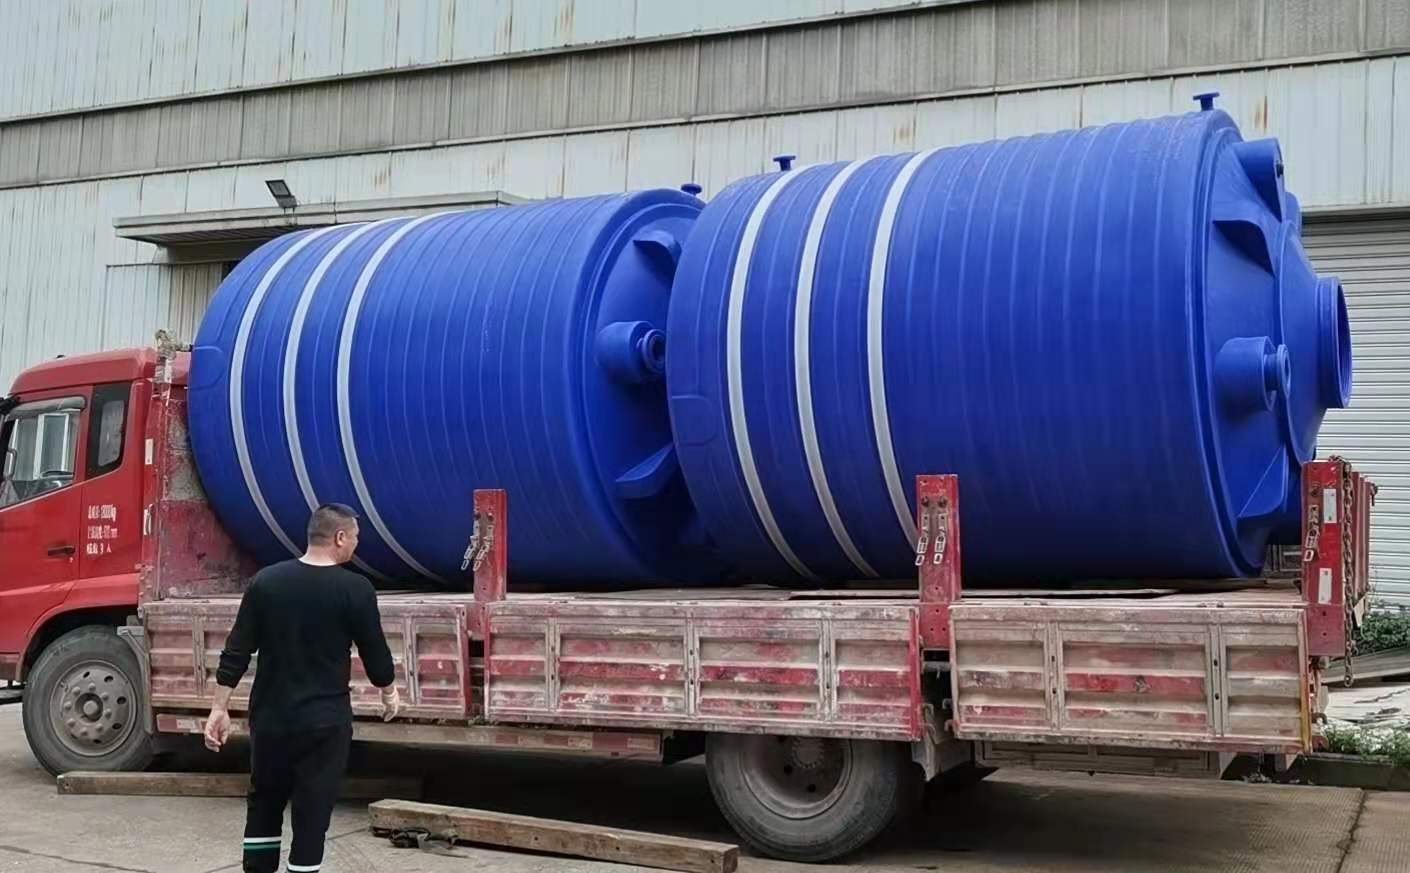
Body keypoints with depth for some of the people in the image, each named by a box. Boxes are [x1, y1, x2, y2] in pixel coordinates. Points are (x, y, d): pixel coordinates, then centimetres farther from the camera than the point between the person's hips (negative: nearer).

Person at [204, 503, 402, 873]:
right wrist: (389, 693, 16)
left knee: (264, 802, 20)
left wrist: (220, 709, 5)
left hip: (270, 717, 4)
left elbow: (236, 652, -1)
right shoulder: (355, 589, -11)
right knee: (312, 812, 3)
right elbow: (374, 651, -2)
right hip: (324, 721, -3)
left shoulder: (266, 581, -1)